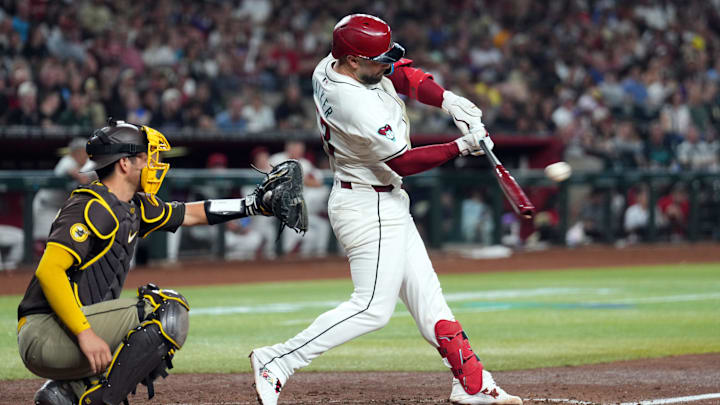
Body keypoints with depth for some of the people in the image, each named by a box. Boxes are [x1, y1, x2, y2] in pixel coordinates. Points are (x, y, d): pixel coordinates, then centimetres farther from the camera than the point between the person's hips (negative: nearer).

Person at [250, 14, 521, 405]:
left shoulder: (329, 66, -3)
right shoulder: (359, 106, -30)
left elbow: (401, 73, 4)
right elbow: (403, 162, -21)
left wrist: (447, 99, -11)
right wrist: (461, 147, -15)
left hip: (386, 205, 11)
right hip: (371, 208, -11)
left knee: (425, 294, 11)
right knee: (373, 308, -10)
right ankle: (275, 363, -10)